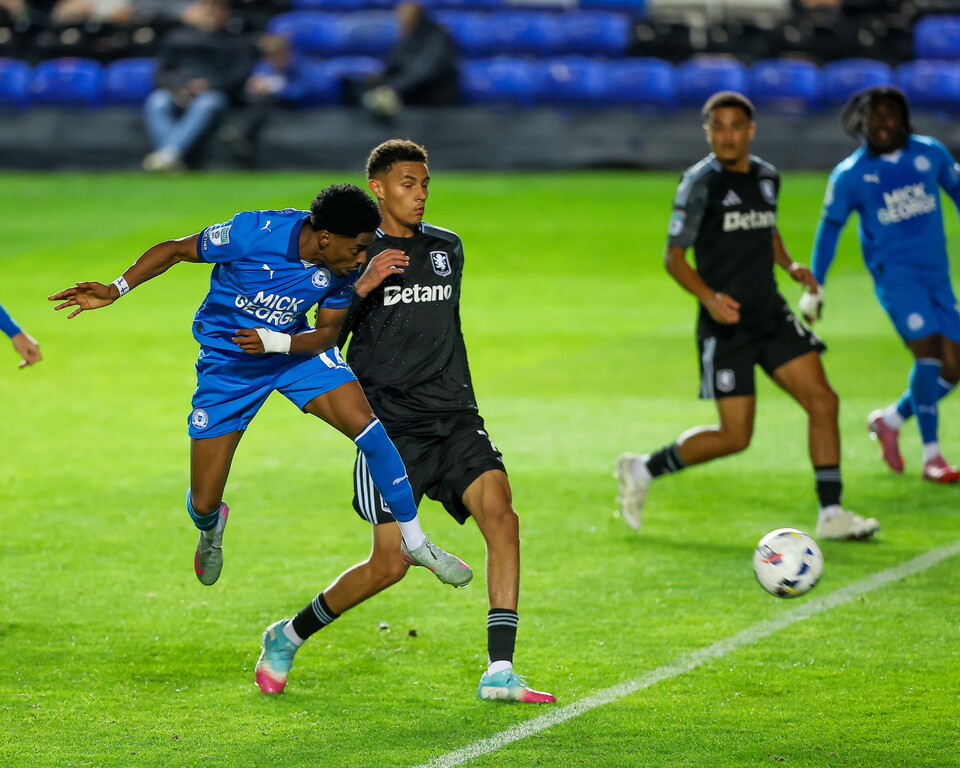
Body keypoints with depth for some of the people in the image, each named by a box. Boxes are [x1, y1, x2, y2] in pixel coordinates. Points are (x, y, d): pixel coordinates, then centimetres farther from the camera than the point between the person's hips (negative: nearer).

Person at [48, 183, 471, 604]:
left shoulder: (343, 268, -18)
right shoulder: (253, 233, -30)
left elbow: (328, 331, -7)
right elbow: (175, 250, -16)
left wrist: (278, 342, -27)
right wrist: (115, 290, -22)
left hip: (297, 349, 2)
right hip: (227, 363, -2)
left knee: (368, 427, -23)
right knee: (202, 503, -1)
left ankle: (413, 541, -6)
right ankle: (210, 527, 41)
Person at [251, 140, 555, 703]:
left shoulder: (448, 248, 14)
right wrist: (363, 286, -20)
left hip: (455, 418, 5)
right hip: (390, 424, -5)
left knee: (502, 517, -19)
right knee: (390, 564, -8)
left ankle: (500, 672, -19)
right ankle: (287, 638, 16)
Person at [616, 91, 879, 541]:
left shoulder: (767, 177, 9)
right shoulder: (701, 183, -10)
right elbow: (673, 256, -9)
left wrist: (790, 265, 6)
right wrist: (709, 297, -25)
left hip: (771, 314, 6)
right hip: (726, 323, -6)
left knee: (823, 402, -5)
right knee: (734, 437, -6)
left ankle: (831, 514, 1)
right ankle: (643, 471, 15)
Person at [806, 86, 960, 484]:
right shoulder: (849, 175, -1)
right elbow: (830, 227, 8)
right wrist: (814, 287, 9)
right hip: (894, 271, -4)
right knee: (928, 350, -21)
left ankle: (889, 420, 23)